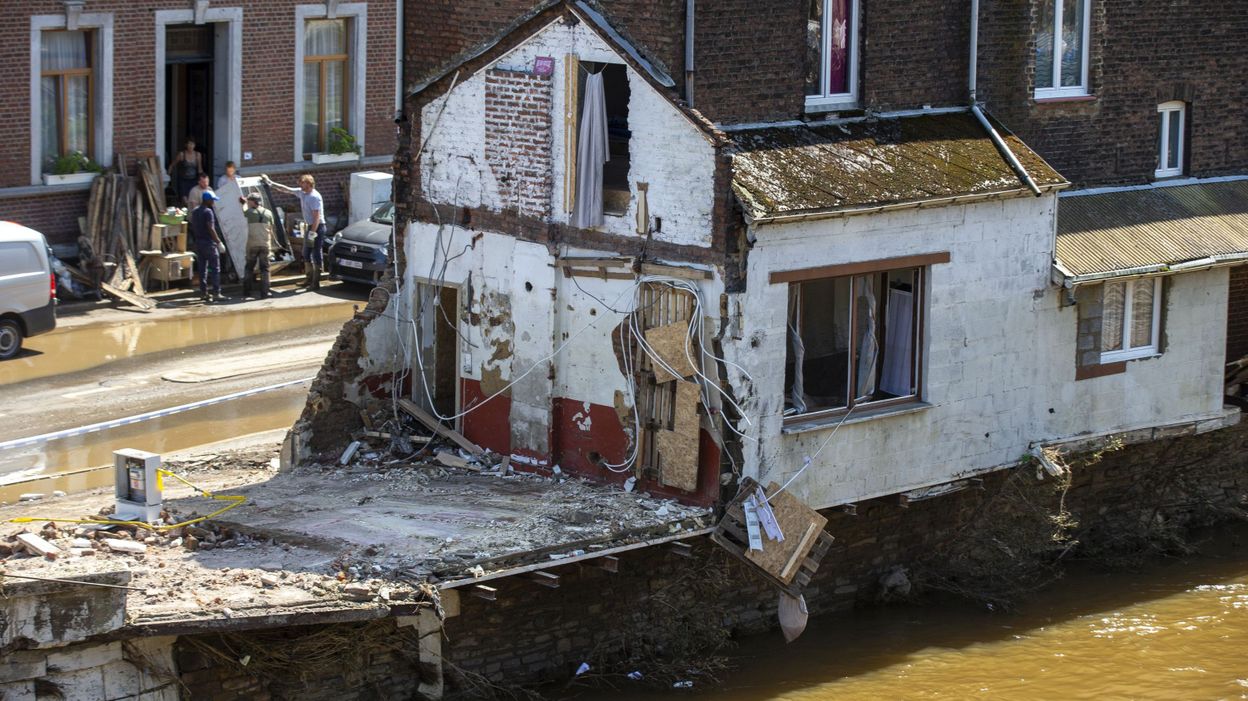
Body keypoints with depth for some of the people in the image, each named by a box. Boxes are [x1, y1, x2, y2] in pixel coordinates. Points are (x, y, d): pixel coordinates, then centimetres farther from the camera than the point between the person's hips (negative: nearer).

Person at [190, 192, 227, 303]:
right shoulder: (208, 212, -14)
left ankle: (204, 293, 10)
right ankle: (216, 293, -7)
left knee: (202, 269, 10)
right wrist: (219, 242, -17)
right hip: (209, 243, -8)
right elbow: (211, 229, -19)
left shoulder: (194, 211, 11)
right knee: (215, 269, -4)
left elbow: (193, 227, 15)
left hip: (198, 243, 8)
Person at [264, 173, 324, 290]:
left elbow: (317, 217, -23)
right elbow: (285, 189, 19)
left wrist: (312, 233, -25)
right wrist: (270, 182, 20)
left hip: (317, 227, -10)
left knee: (316, 255, -6)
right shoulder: (302, 193, 8)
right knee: (306, 254, 17)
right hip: (310, 227, 10)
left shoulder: (315, 197, -19)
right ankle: (309, 279, 28)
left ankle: (316, 283, -4)